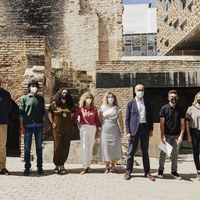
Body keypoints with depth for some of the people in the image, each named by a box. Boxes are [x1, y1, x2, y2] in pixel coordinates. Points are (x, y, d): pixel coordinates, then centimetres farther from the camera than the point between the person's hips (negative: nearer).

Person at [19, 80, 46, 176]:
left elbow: (43, 113, 12)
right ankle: (27, 167, 12)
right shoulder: (24, 98, 5)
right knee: (27, 147, 2)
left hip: (39, 125, 2)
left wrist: (44, 126, 7)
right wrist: (21, 126, -5)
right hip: (28, 125, -2)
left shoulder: (41, 99, 12)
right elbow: (21, 113, 2)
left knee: (39, 147, 5)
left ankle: (39, 167, 14)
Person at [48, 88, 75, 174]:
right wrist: (53, 123, 2)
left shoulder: (70, 105, 9)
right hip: (58, 129, -3)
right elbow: (49, 114, 9)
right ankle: (57, 165, 11)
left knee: (65, 147, 3)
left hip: (68, 129, 3)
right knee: (57, 147, -2)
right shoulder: (54, 104, 1)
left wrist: (71, 121, 10)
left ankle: (62, 165, 14)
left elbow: (73, 114, 22)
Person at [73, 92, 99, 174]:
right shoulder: (80, 108, 1)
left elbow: (96, 120, 8)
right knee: (84, 148, -6)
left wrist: (97, 131, 7)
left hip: (92, 128, 2)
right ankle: (85, 167, -1)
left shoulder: (94, 108, 6)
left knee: (90, 148, 5)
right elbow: (75, 118, 10)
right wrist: (77, 123, -7)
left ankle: (88, 166, 16)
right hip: (83, 128, -2)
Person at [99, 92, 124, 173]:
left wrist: (122, 131, -1)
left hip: (114, 131, 0)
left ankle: (113, 166, 14)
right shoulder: (103, 108, 3)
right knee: (106, 148, 2)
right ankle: (107, 166, 13)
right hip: (105, 131, 1)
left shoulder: (117, 108, 2)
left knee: (114, 148, 2)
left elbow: (120, 120, 2)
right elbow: (100, 119, 9)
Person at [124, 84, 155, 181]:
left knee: (145, 151, 10)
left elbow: (150, 117, 11)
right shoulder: (131, 103, -1)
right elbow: (127, 118, -2)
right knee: (131, 152, 4)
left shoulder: (147, 103, 7)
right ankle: (128, 171, 16)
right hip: (134, 129, -2)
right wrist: (128, 132, -8)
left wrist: (151, 129, 4)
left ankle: (147, 172, 19)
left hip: (145, 128, 3)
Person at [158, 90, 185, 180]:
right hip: (166, 134, -2)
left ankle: (174, 171, 20)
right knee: (163, 153, 4)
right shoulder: (164, 108, -4)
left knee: (175, 153, 8)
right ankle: (160, 170, 18)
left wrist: (181, 136, -6)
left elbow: (182, 124, 3)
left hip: (176, 135, 2)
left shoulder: (180, 109, 3)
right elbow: (162, 123, -6)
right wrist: (163, 136, -11)